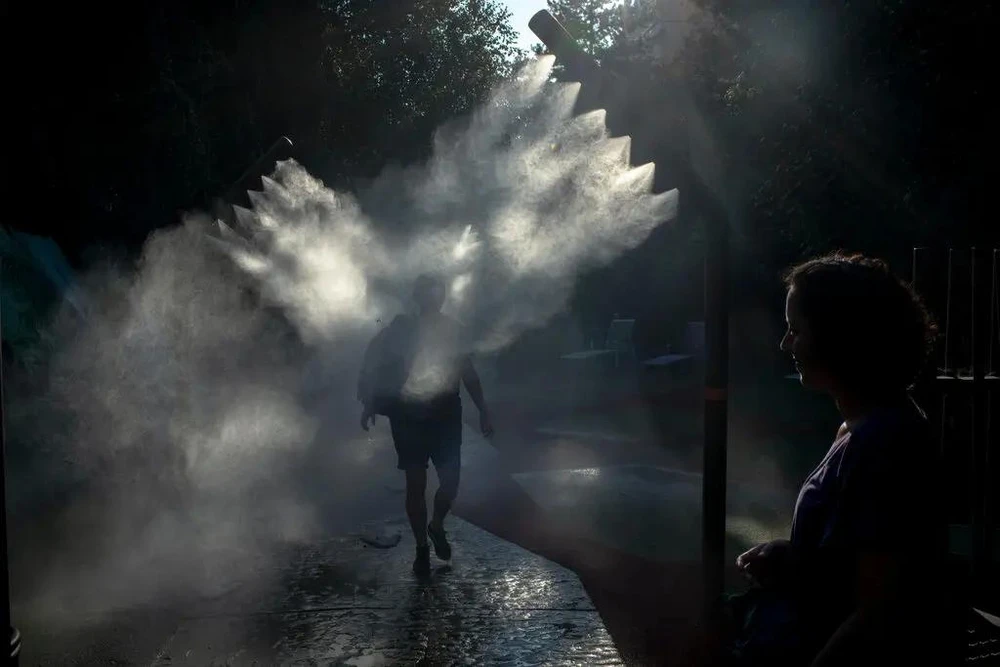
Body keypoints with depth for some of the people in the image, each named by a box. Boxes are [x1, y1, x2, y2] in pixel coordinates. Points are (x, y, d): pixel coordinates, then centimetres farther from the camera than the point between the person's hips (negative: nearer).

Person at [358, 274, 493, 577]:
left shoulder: (451, 328, 2)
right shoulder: (400, 328, -4)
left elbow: (468, 372, 8)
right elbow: (373, 364, 0)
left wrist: (483, 411, 8)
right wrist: (370, 404, -8)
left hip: (446, 414, 2)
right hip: (409, 416, -2)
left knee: (450, 481, -1)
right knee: (415, 484, 3)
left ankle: (437, 526, 30)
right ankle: (421, 548, 19)